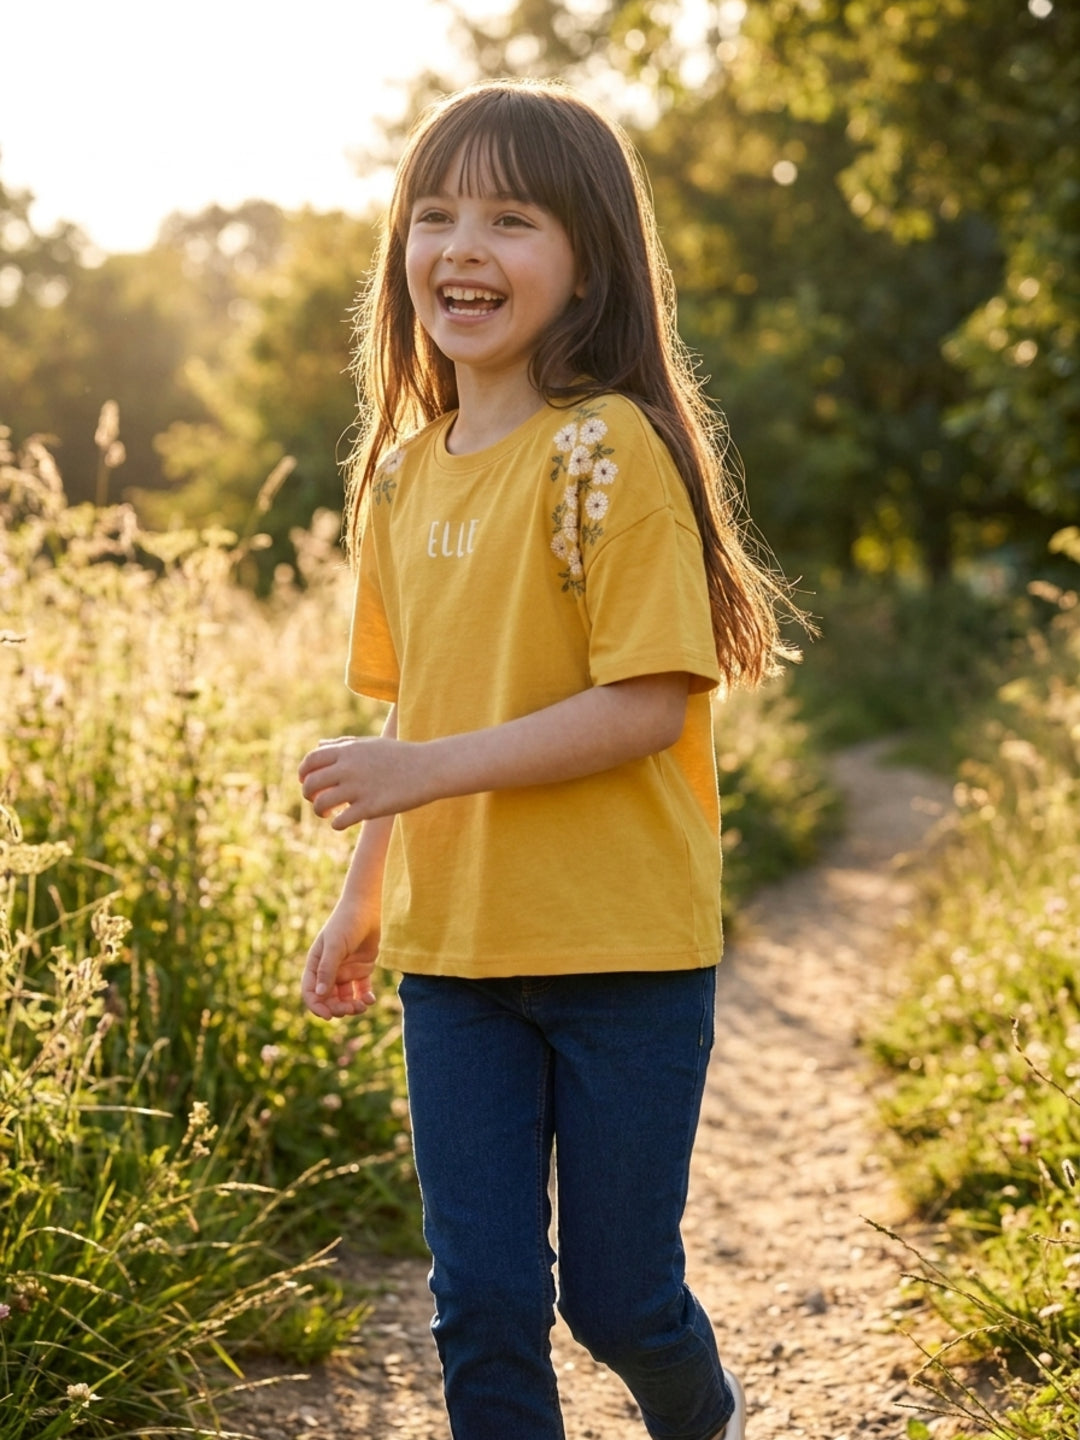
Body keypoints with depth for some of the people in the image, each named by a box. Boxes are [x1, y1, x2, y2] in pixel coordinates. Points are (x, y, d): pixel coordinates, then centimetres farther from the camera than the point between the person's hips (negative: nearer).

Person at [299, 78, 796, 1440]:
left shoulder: (612, 453, -13)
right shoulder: (403, 474, 7)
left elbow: (650, 707, -18)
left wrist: (428, 768, -22)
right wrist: (362, 898, 14)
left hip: (622, 952, -5)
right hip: (452, 955, 5)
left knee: (617, 1291, 8)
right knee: (481, 1298, 7)